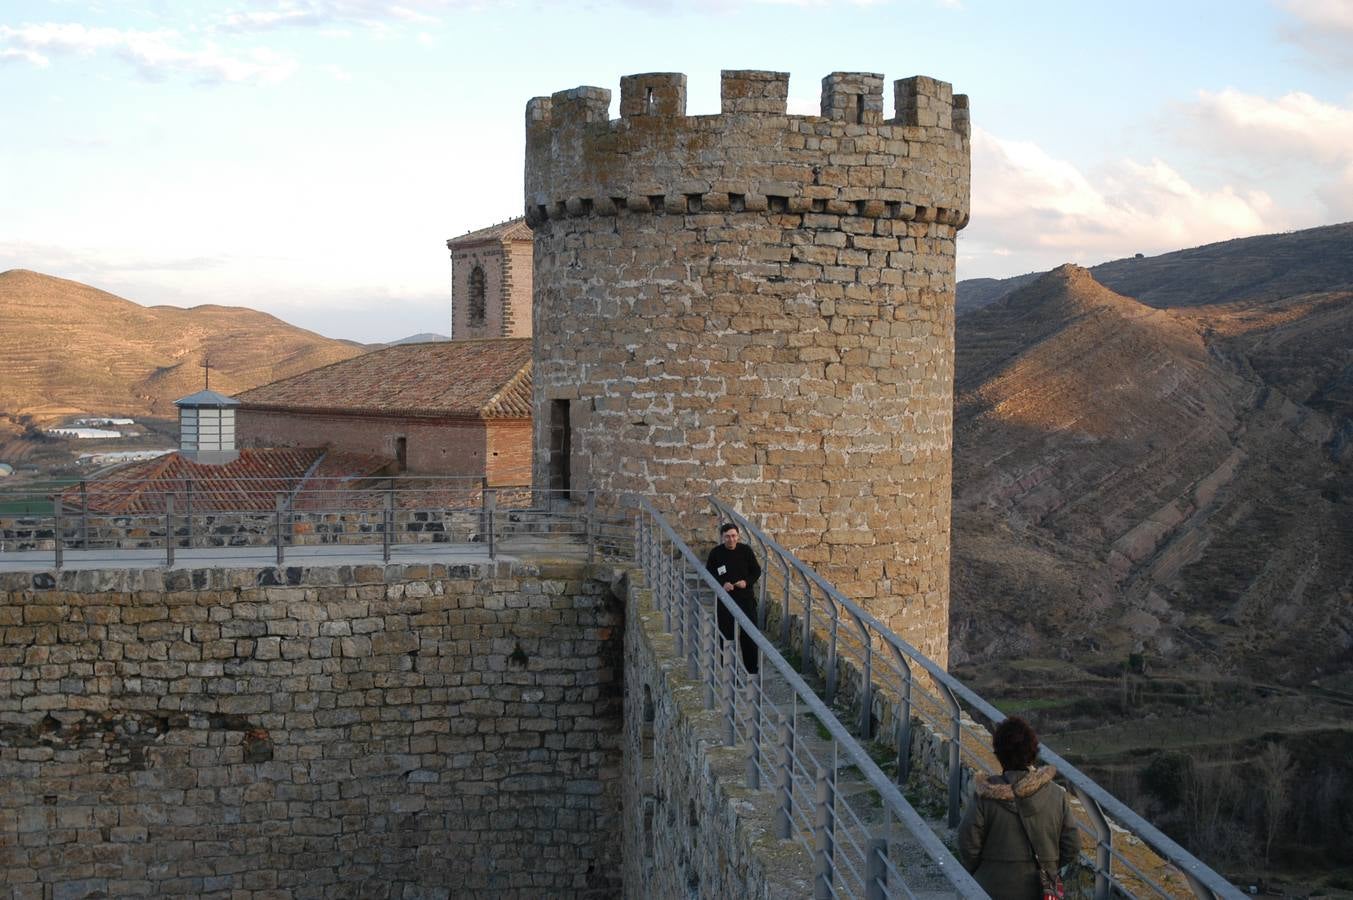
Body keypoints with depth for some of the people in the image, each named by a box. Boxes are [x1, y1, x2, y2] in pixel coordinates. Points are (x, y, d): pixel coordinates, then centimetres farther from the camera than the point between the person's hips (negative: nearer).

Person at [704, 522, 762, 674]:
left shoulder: (746, 550, -3)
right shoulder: (716, 553, -5)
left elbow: (757, 570, 4)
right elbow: (709, 574, 1)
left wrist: (747, 582, -14)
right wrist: (722, 584, -16)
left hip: (746, 597, 0)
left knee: (749, 634, 3)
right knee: (726, 633, 4)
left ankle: (752, 667, 14)